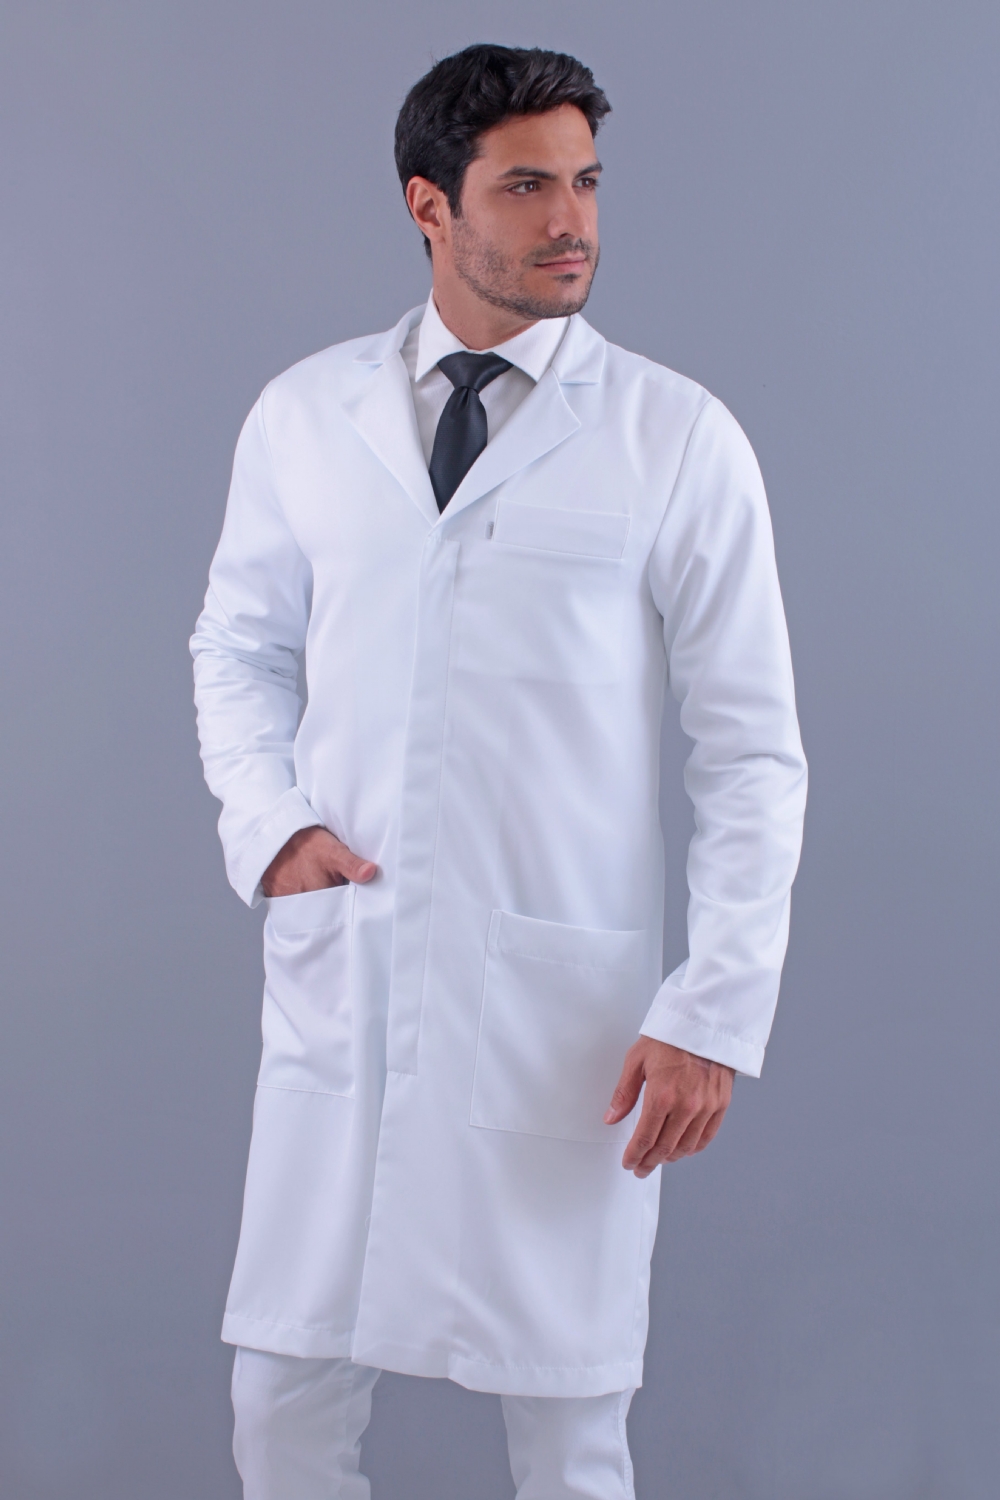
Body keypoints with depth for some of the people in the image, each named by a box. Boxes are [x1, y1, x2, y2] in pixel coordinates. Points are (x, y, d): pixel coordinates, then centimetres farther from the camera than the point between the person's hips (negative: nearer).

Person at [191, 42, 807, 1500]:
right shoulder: (303, 416, 5)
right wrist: (266, 820, -2)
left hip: (565, 1002, -2)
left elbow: (754, 750, -3)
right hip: (338, 979, 3)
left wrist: (717, 1010, -10)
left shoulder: (678, 438, -4)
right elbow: (241, 646, 17)